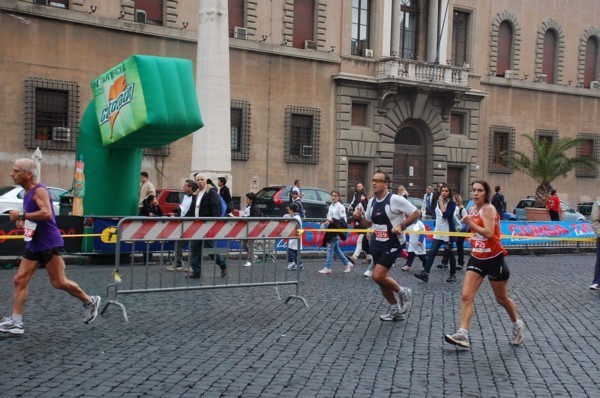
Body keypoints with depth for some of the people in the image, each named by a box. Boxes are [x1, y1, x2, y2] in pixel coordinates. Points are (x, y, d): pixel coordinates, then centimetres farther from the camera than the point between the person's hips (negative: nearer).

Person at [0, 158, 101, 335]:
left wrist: (21, 215, -25)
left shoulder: (39, 190, -16)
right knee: (19, 280, 3)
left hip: (49, 243, -9)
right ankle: (16, 322, 5)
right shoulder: (28, 192, 13)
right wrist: (24, 221, 9)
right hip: (33, 244, 9)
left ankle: (90, 302, 19)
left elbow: (47, 214, -31)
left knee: (59, 283, -1)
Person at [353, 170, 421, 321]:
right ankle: (396, 311, 28)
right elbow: (368, 224, 17)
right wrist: (359, 218, -3)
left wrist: (401, 226, -19)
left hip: (393, 244, -7)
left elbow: (416, 213, -10)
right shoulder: (371, 202, 6)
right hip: (377, 244, 7)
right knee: (381, 278, 10)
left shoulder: (395, 200, -15)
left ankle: (403, 293, 9)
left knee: (378, 276, -17)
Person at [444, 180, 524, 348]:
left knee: (501, 299, 11)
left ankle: (517, 325, 37)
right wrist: (474, 237, 8)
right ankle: (463, 334, -13)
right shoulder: (474, 210, 8)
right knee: (466, 296, -9)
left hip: (494, 259, -6)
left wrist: (470, 223, -28)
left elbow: (489, 232, -27)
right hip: (477, 258, 6)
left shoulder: (489, 209, -15)